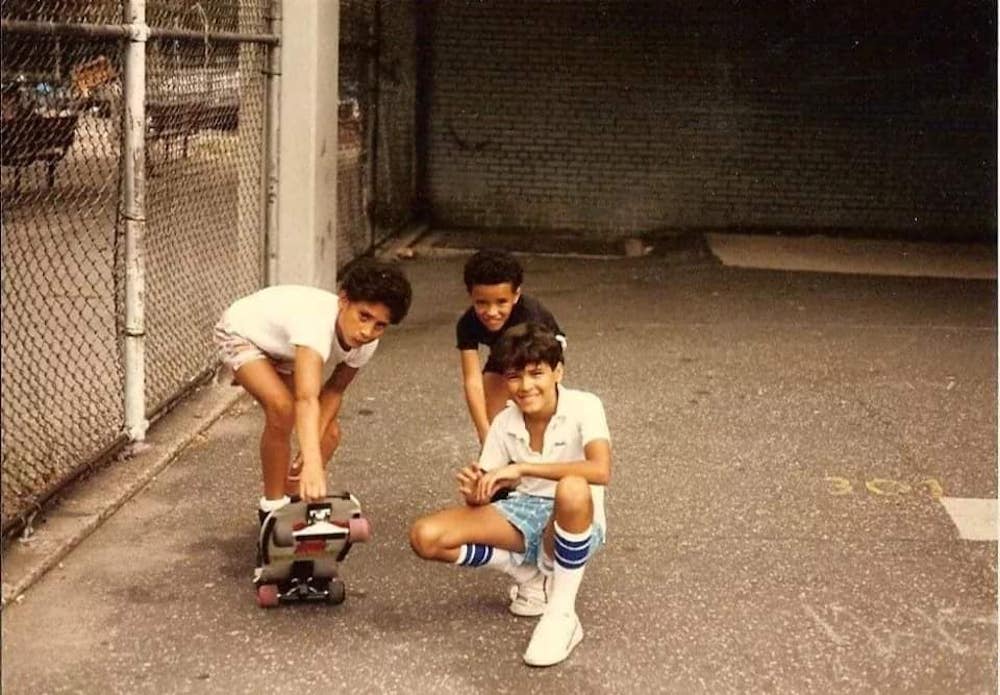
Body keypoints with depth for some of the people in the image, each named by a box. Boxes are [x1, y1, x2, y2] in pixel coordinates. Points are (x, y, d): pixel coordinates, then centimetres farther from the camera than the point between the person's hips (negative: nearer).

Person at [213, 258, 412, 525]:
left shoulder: (366, 342, -22)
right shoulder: (317, 323, -45)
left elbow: (334, 390, -7)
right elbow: (307, 399, -58)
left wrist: (312, 447, -19)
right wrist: (313, 463, -71)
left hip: (281, 348, 7)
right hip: (240, 333, -7)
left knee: (329, 434, -3)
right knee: (282, 408, -31)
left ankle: (292, 501, 21)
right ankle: (273, 508, -11)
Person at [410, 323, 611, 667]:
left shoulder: (583, 407, -15)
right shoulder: (505, 424, -2)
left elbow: (601, 470, -34)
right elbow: (483, 500, -1)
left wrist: (522, 468, -34)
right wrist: (475, 493, -26)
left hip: (574, 524, -4)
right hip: (523, 515, 4)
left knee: (572, 489, -42)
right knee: (425, 537, -18)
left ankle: (562, 612, -21)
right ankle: (530, 575, 2)